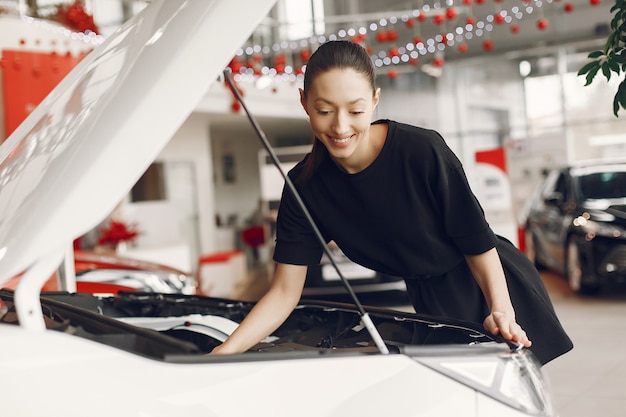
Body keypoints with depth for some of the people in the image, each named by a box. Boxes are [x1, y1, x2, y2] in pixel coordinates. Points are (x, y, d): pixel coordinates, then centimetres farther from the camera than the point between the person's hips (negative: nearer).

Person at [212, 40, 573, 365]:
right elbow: (285, 291, -13)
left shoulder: (423, 151, -26)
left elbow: (478, 242, -17)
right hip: (433, 301, 4)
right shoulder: (306, 186, -14)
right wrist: (224, 352, -24)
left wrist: (501, 311, -29)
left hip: (495, 286, -3)